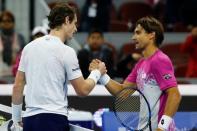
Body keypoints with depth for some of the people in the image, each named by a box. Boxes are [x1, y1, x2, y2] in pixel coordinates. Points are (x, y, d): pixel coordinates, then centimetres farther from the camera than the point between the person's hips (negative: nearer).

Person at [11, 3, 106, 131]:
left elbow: (17, 86, 12)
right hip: (54, 119, -6)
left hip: (29, 119, 6)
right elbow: (83, 90, -3)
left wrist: (16, 119, 21)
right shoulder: (66, 52, -6)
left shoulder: (29, 47, 10)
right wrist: (97, 72, 15)